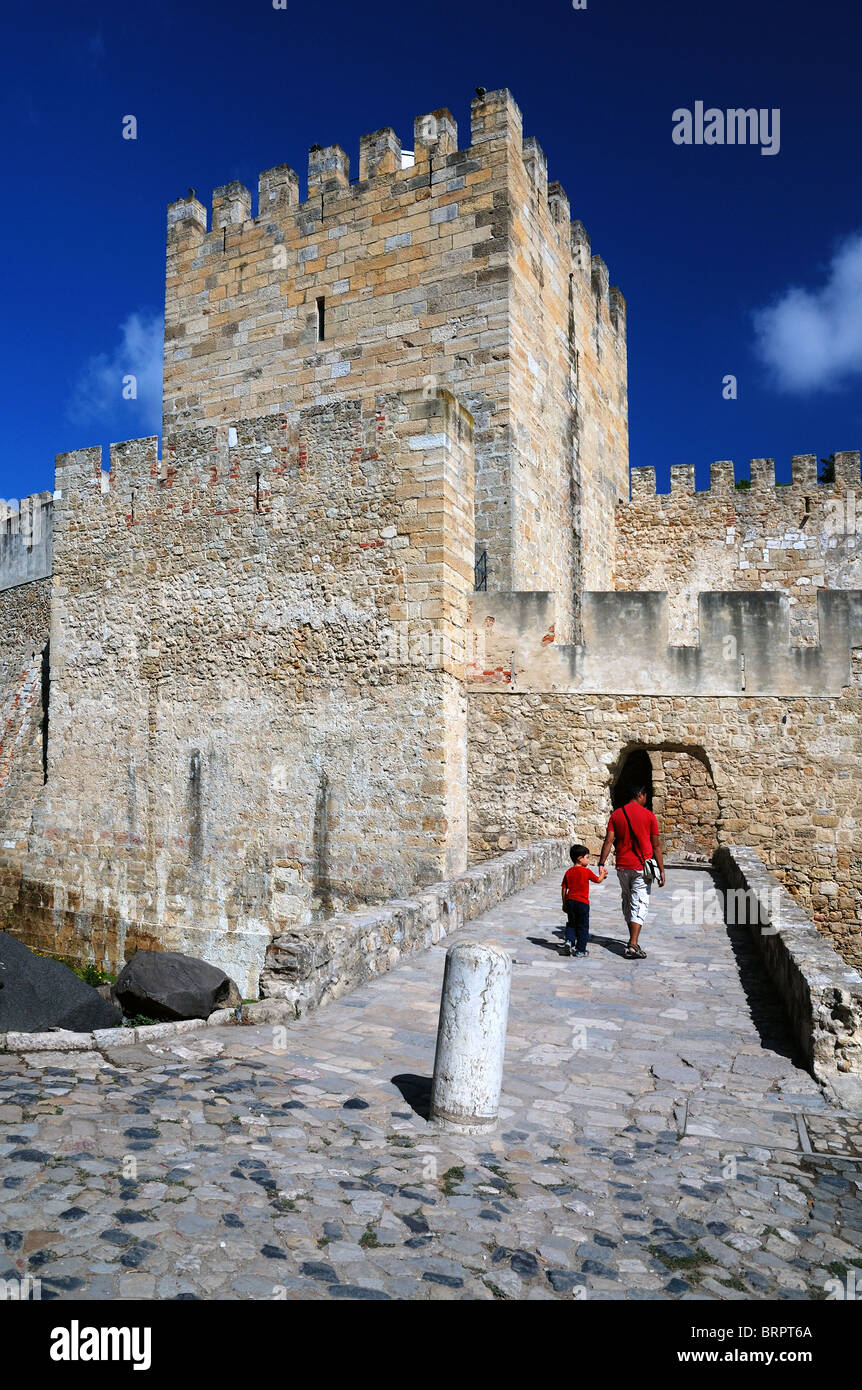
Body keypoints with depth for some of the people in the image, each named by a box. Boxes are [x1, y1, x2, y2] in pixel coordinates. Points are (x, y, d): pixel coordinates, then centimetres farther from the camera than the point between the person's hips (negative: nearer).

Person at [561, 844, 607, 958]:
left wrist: (564, 904, 14)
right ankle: (580, 950, 10)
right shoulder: (587, 871, -9)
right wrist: (603, 874, 24)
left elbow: (564, 889, 6)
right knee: (582, 926, 7)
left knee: (571, 924, 18)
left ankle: (569, 941, -3)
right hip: (582, 902, -4)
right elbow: (598, 880, 4)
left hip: (570, 901, 4)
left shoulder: (568, 872, 4)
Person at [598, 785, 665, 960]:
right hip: (642, 867, -4)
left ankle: (632, 941, 27)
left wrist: (601, 863, -1)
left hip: (622, 866, 4)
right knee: (640, 905, -3)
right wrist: (661, 870, 3)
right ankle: (633, 946, -13)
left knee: (627, 902, 18)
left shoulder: (616, 814, 3)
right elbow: (656, 845, -2)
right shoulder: (648, 815, -5)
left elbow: (609, 841, -3)